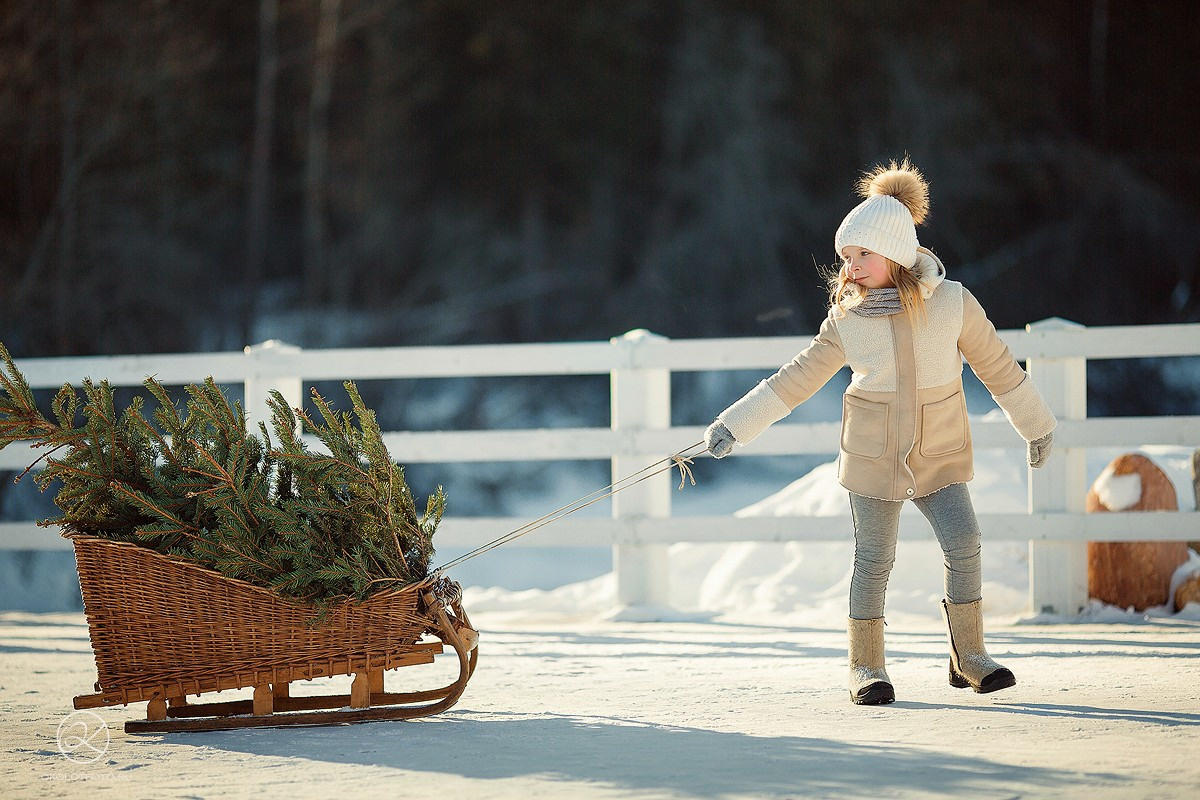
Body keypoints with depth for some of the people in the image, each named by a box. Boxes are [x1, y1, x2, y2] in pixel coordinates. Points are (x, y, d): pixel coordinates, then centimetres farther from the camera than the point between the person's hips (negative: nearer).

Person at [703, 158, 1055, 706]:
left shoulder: (952, 303, -8)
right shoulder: (846, 318, -6)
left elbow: (997, 367, 4)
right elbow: (799, 377, 3)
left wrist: (1035, 427, 14)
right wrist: (735, 426, 0)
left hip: (940, 454, 0)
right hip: (874, 454, 0)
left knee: (963, 543, -14)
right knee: (873, 559, -1)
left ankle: (968, 656, 1)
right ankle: (866, 667, 12)